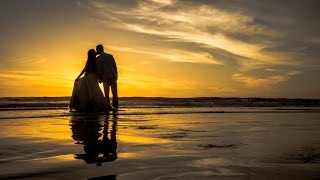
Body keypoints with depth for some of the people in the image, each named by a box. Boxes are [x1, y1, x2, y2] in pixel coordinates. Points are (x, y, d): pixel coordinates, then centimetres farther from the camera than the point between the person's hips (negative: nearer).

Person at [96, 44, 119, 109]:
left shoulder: (98, 58, 0)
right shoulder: (110, 56, 11)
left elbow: (99, 70, -5)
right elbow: (115, 67, 9)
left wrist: (100, 79, 4)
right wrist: (116, 76, 13)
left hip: (105, 78, -3)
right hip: (113, 76, 3)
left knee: (106, 94, 3)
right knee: (115, 93, 2)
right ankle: (115, 106, -1)